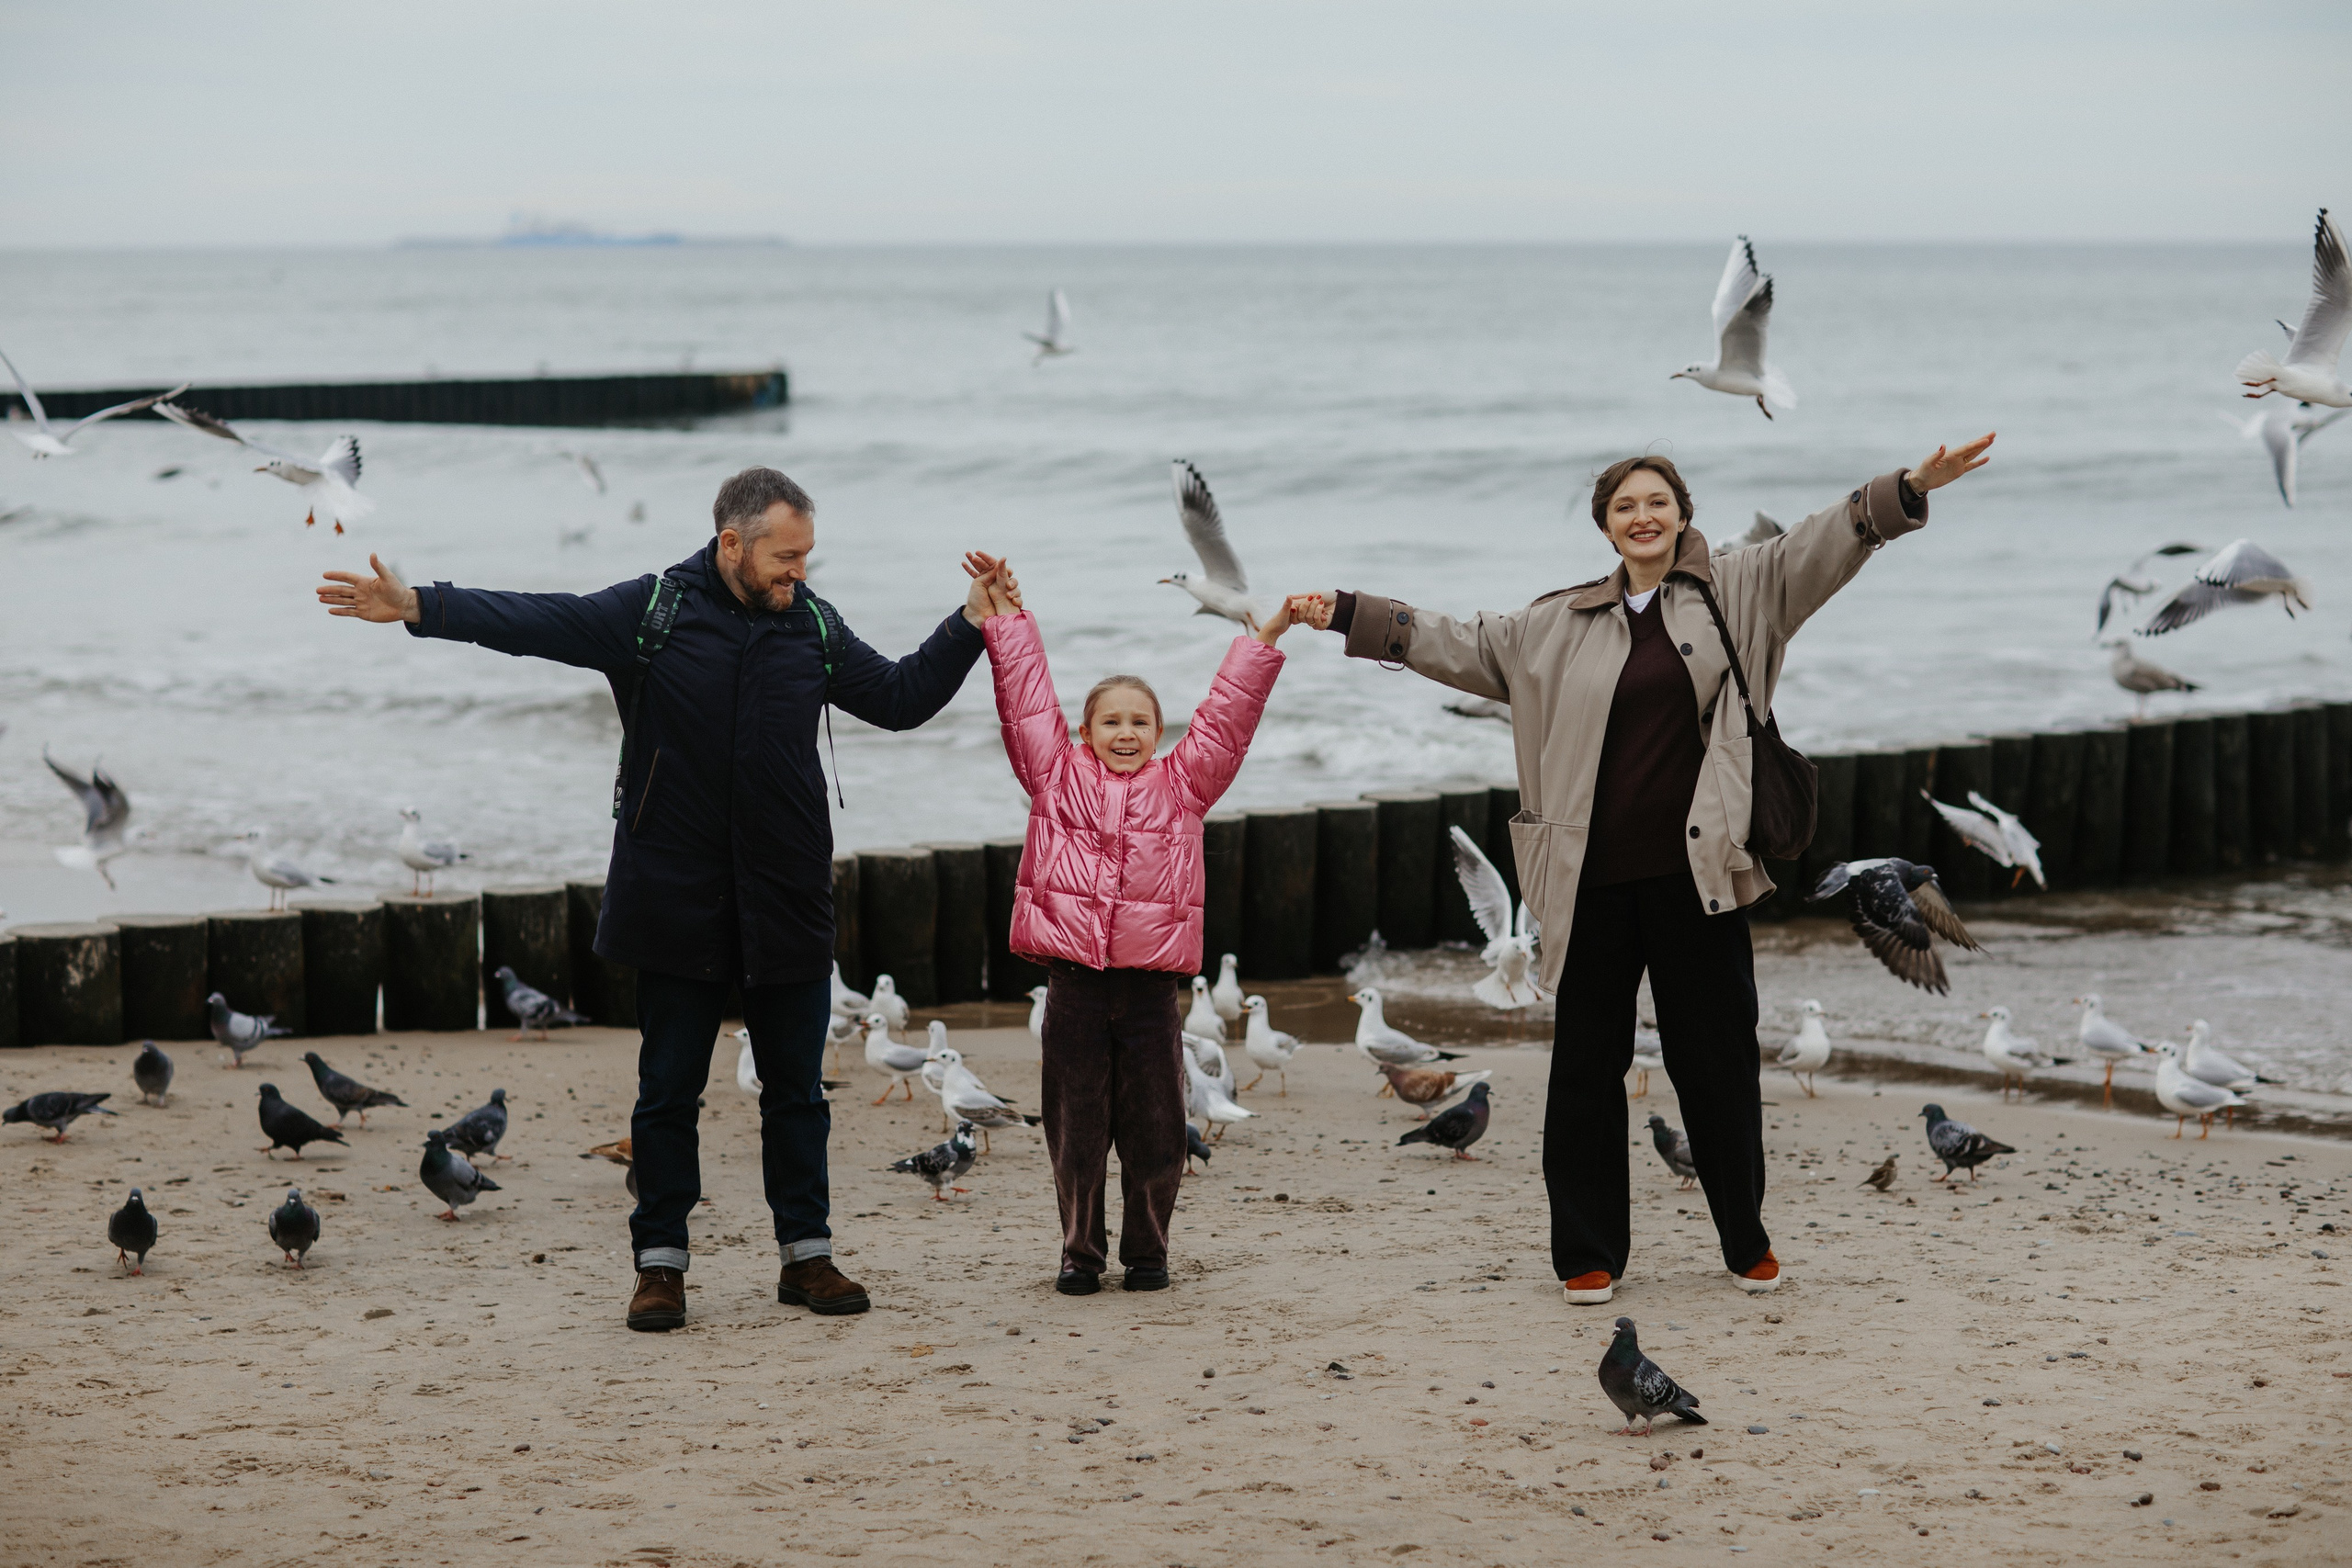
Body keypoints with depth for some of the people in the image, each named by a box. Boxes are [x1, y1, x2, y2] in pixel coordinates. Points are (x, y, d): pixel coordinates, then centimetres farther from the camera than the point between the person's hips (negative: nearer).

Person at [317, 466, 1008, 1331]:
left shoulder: (815, 628, 6)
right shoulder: (651, 612, -4)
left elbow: (902, 697, 16)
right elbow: (535, 621, -10)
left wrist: (971, 620, 7)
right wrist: (416, 605, -20)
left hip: (789, 901, 3)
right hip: (676, 899, -3)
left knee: (796, 1087, 8)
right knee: (669, 1088, 3)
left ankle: (806, 1255, 18)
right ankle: (661, 1263, 11)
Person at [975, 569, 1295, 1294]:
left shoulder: (1181, 786, 9)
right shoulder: (1058, 777, 7)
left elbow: (1226, 715, 9)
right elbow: (1028, 699, 7)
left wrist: (1265, 638, 6)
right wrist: (1009, 618, 6)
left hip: (1151, 982, 1)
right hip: (1074, 979, -1)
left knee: (1154, 1126, 4)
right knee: (1076, 1125, 4)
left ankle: (1147, 1250, 18)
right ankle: (1081, 1250, 18)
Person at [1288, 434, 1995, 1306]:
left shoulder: (1735, 594, 7)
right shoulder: (1560, 626, 11)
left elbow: (1821, 547, -3)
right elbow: (1464, 649, 19)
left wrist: (1911, 489, -17)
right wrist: (1345, 615, 17)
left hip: (1695, 872, -2)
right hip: (1592, 876, 2)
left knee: (1718, 1058, 4)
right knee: (1587, 1062, 5)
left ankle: (1746, 1242, 18)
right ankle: (1588, 1252, 14)